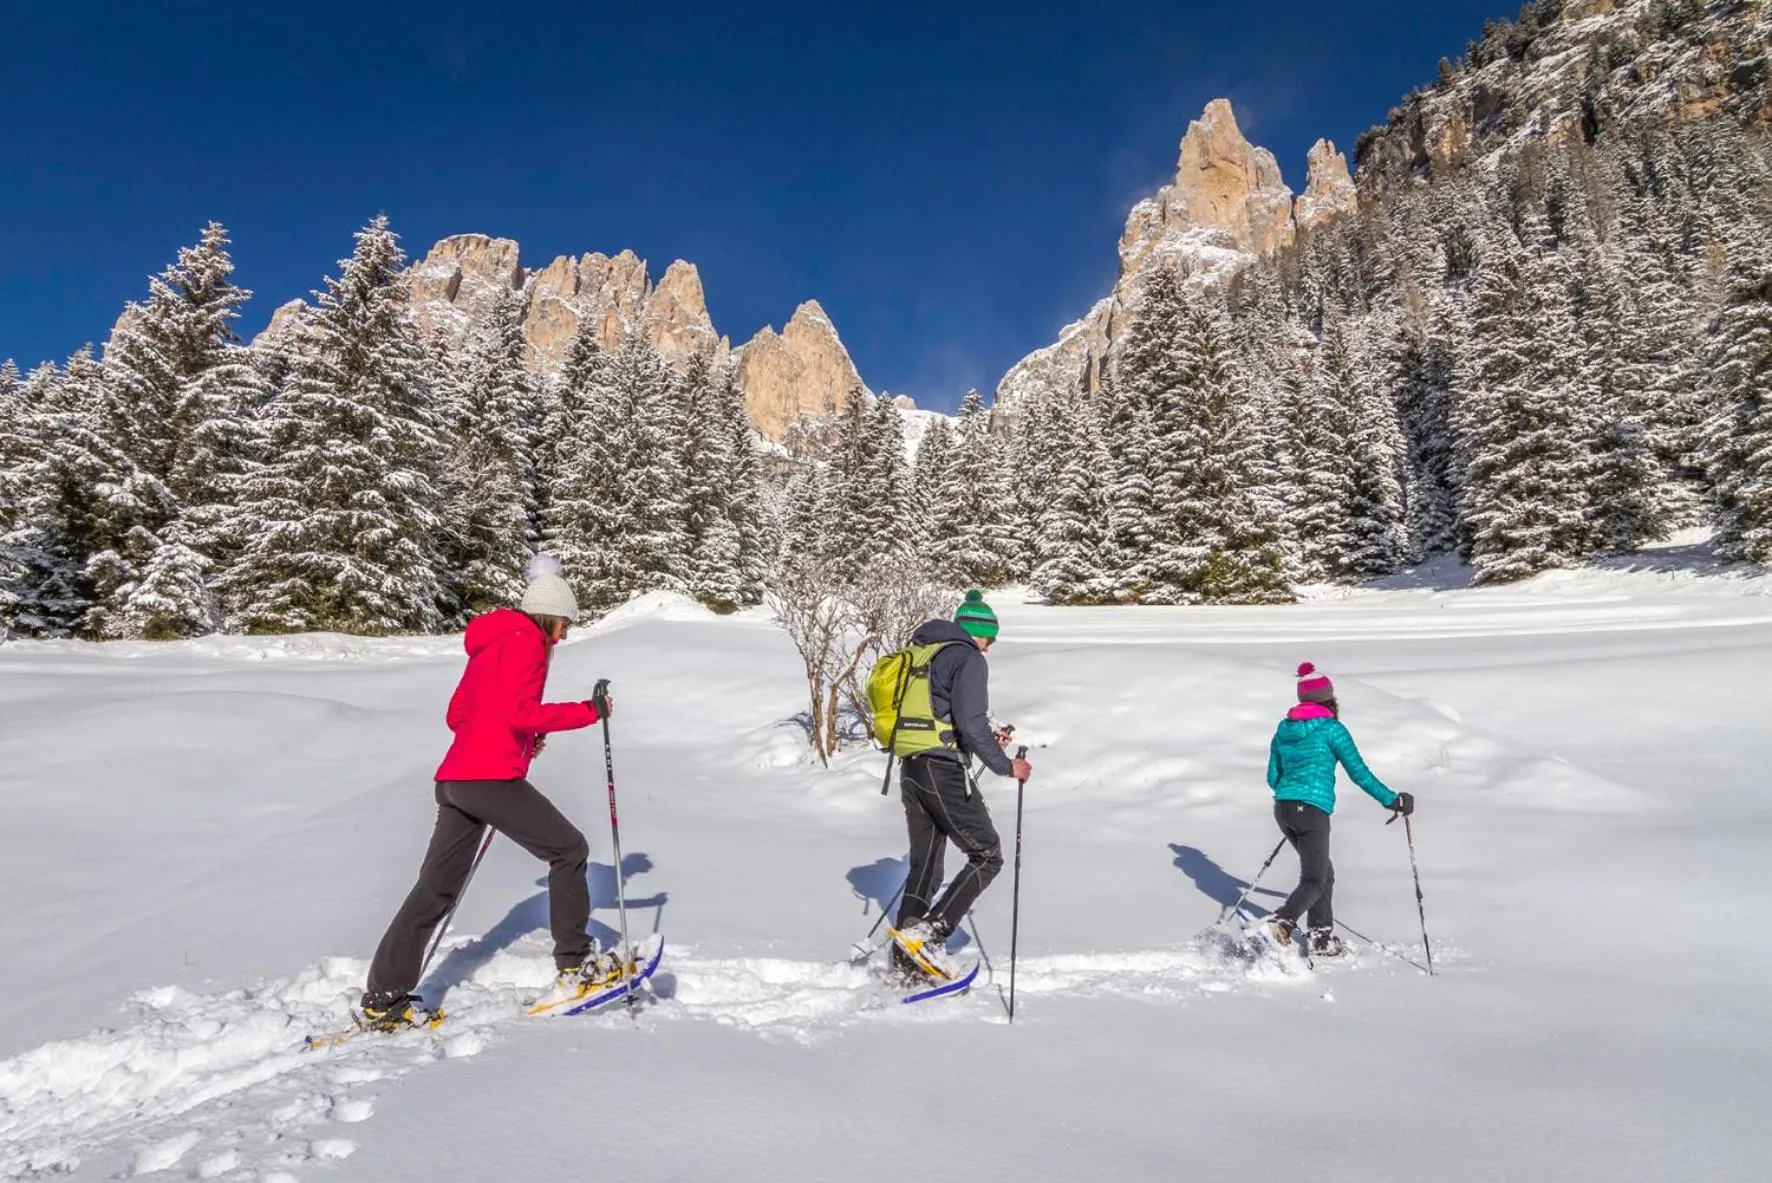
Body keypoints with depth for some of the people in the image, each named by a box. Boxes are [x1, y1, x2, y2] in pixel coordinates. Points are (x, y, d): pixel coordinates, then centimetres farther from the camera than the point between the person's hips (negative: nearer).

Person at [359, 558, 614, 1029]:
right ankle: (574, 965, 6)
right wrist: (588, 712, -12)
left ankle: (383, 998, 17)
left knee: (437, 888, 12)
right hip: (491, 778, -9)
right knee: (569, 849, 2)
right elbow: (520, 712, -18)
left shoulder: (490, 643, 23)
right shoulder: (525, 641, -5)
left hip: (455, 779, 9)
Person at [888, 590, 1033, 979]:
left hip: (912, 769, 9)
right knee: (987, 856, 3)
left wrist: (985, 741, 21)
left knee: (924, 866, 15)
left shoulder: (922, 655, 18)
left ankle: (906, 963, 17)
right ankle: (927, 935, -6)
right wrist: (1005, 766, -6)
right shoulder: (968, 659, -7)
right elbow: (972, 723, -18)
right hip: (944, 772, -8)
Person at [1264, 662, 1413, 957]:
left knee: (1324, 873, 21)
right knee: (1314, 881, -2)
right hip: (1312, 812, -7)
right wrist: (1392, 800, 1)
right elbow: (1358, 772, -7)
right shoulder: (1331, 728, -5)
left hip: (1282, 809, 7)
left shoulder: (1283, 730, 12)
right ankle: (1282, 922, -26)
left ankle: (1323, 939, 23)